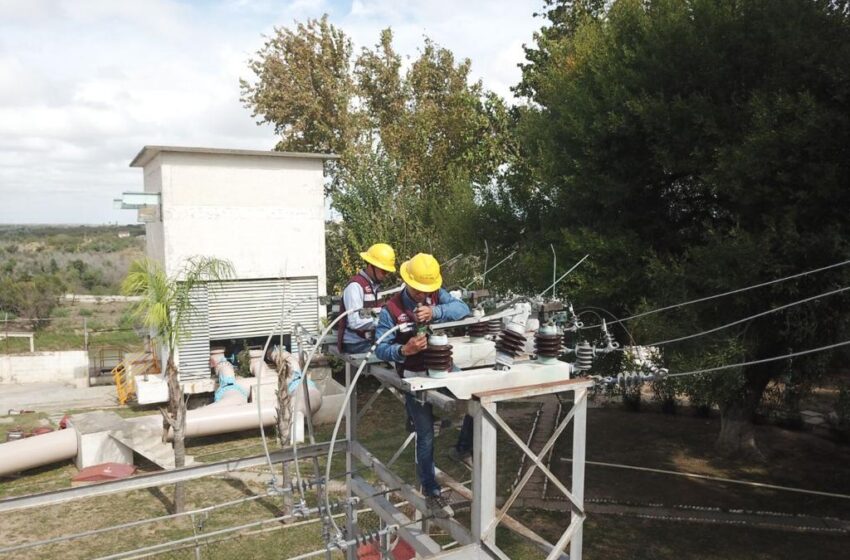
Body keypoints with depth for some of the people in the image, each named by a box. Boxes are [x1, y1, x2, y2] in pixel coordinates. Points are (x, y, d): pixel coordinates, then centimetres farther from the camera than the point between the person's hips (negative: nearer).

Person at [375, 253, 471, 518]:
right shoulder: (391, 310, -13)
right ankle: (432, 493, 18)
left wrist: (435, 312, -36)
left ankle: (465, 446, 14)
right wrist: (404, 350, -34)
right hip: (415, 377, -4)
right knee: (426, 436, 2)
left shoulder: (437, 296, -3)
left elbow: (463, 309, -19)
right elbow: (380, 349, -14)